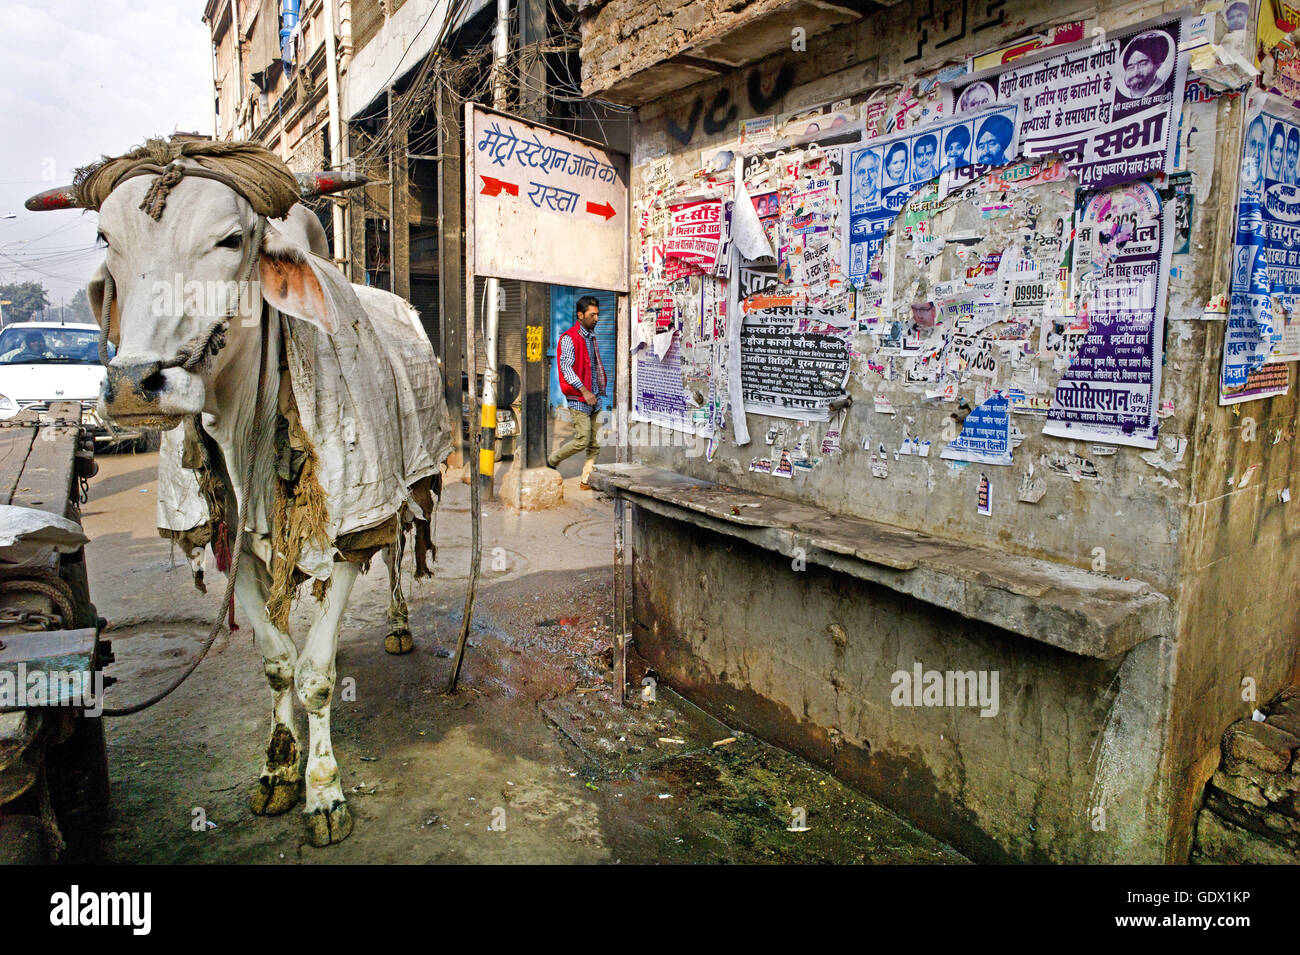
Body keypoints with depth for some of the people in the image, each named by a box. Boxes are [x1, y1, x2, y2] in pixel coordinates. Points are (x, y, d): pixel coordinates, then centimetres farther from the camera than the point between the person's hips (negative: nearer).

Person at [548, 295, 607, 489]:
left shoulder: (591, 337, 17)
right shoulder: (569, 338, -9)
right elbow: (566, 368, -17)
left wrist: (599, 390, 16)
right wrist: (584, 391, -23)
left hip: (594, 398, 8)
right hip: (578, 399, -8)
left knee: (594, 443, 5)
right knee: (582, 440, -9)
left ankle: (588, 480, 12)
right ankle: (552, 462, 12)